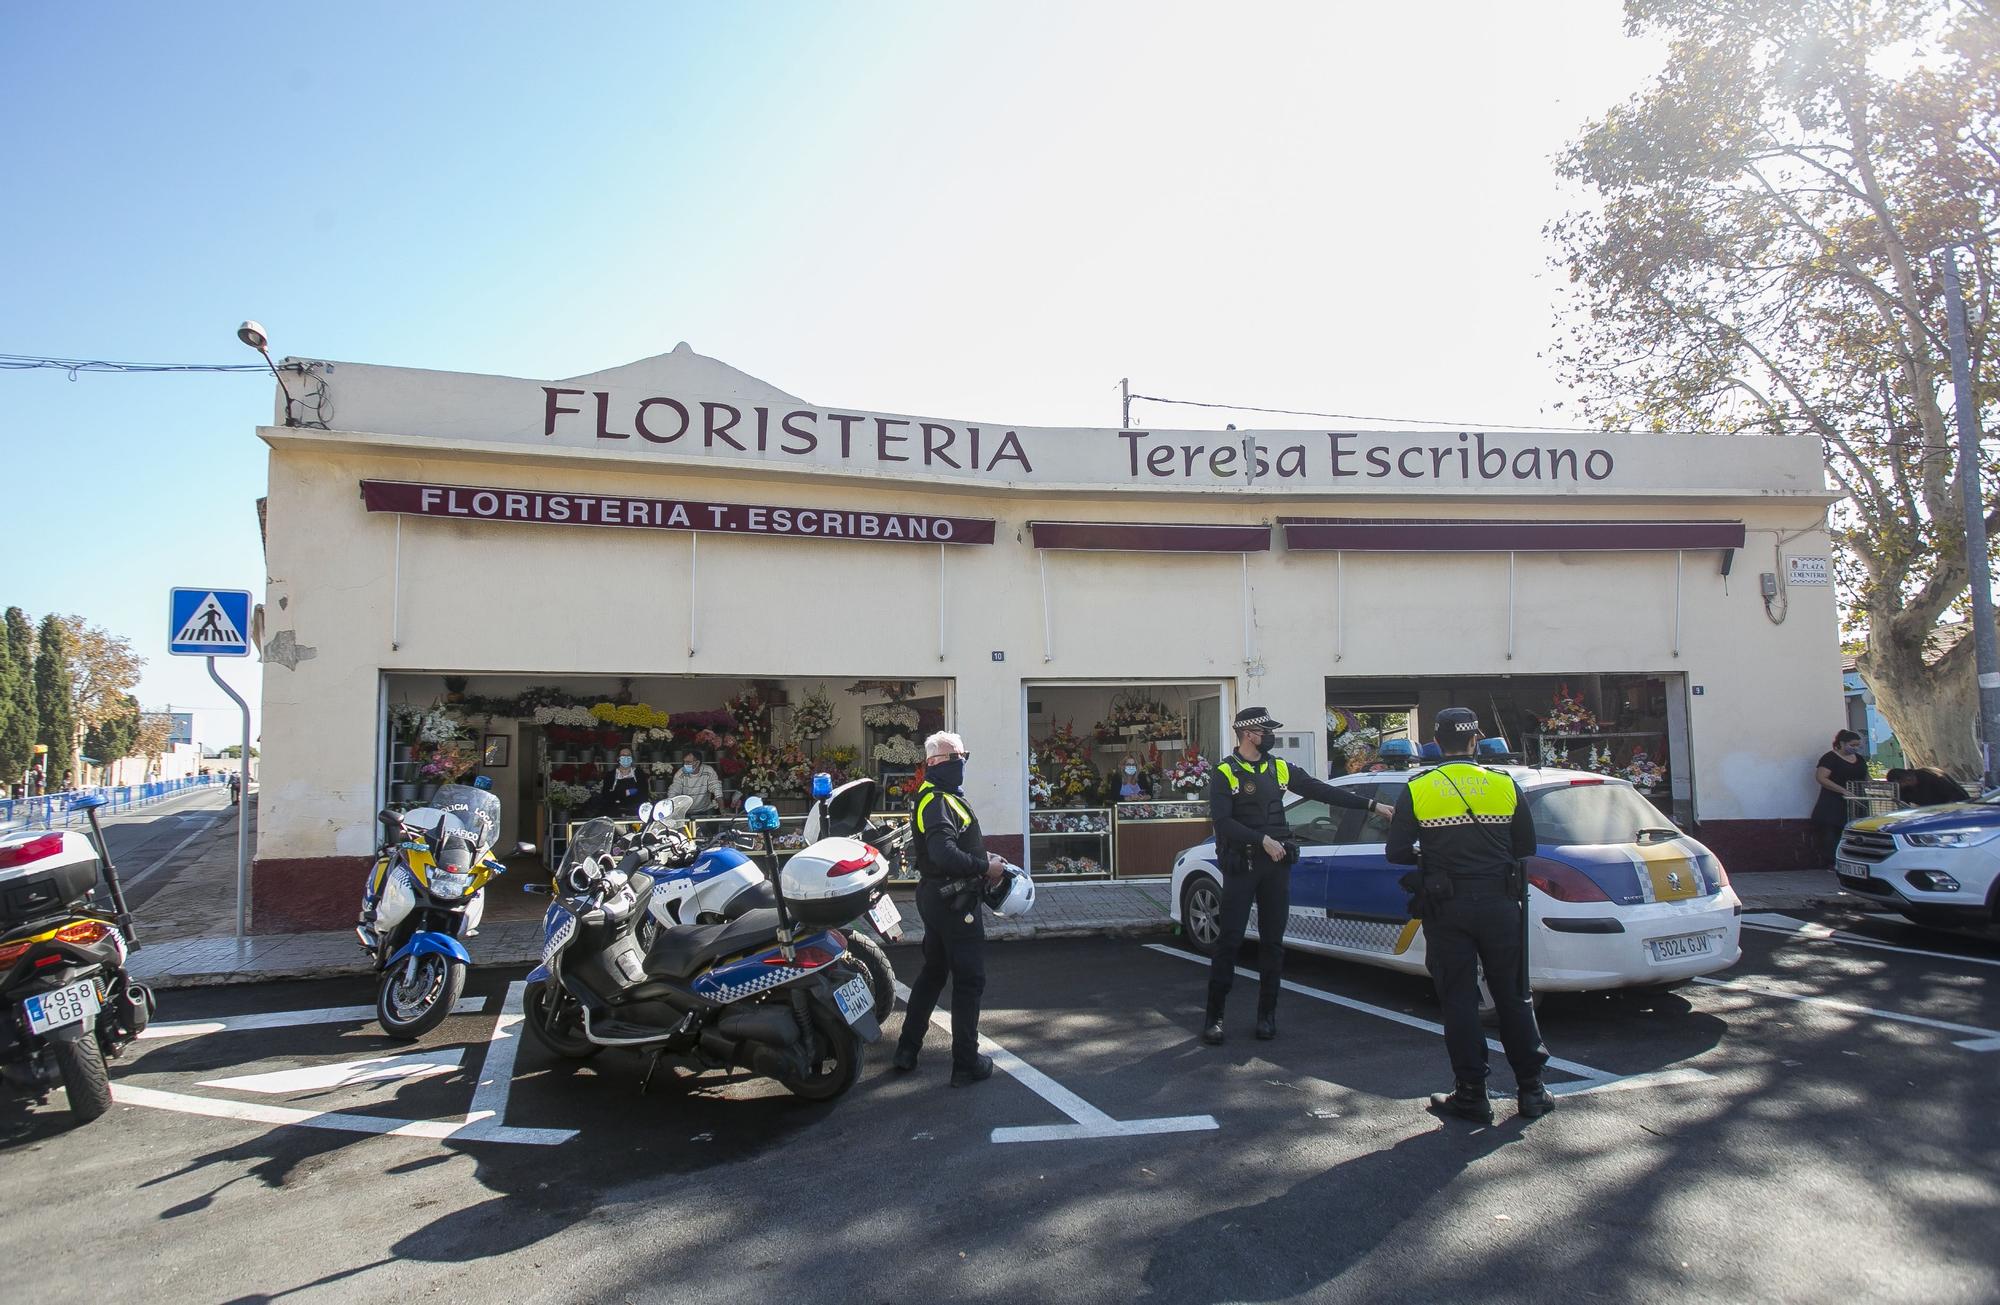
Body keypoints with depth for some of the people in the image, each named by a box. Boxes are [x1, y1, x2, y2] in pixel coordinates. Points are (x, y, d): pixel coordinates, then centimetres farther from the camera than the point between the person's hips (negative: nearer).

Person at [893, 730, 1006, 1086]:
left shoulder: (937, 797, 14)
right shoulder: (938, 802, -20)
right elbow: (945, 854, -33)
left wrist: (985, 858, 4)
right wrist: (985, 867, -22)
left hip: (935, 897, 11)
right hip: (954, 902, -11)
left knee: (933, 971, 20)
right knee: (969, 980, -1)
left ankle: (907, 1050, 28)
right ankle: (966, 1064, 7)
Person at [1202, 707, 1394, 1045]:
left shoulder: (1280, 769, 11)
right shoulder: (1224, 773, -5)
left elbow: (1323, 791, 12)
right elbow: (1222, 821, -14)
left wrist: (1372, 805, 9)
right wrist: (1263, 840, -19)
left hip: (1276, 865, 5)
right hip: (1240, 866, -5)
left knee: (1273, 941, 7)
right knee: (1230, 941, -5)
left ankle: (1267, 1014, 17)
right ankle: (1214, 1016, 2)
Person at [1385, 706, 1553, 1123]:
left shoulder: (1417, 790, -4)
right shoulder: (1505, 785, 0)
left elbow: (1396, 852, -4)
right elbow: (1526, 846, 8)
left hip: (1447, 908, -1)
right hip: (1499, 903, 2)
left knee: (1459, 1001, 5)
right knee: (1513, 996, 13)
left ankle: (1472, 1095, 8)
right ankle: (1531, 1089, 19)